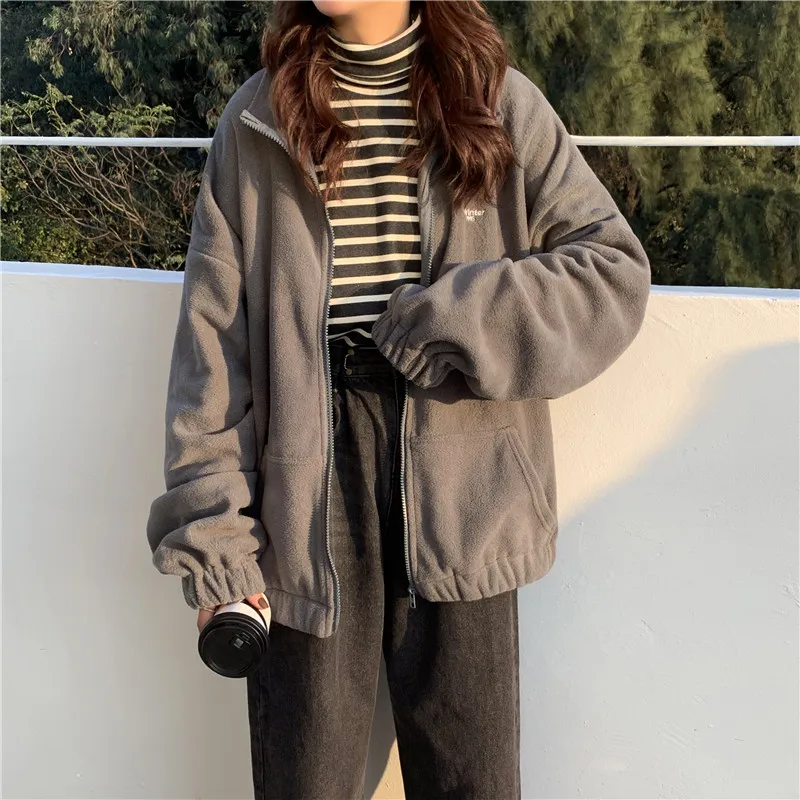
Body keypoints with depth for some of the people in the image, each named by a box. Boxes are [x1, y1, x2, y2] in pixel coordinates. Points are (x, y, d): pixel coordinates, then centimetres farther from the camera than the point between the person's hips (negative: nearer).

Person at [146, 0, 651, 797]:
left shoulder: (500, 105, 5)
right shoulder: (256, 121, 7)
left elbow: (616, 267, 2)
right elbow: (213, 333, 3)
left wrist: (458, 321, -12)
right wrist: (212, 531, -3)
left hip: (461, 492, 0)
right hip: (309, 485, 0)